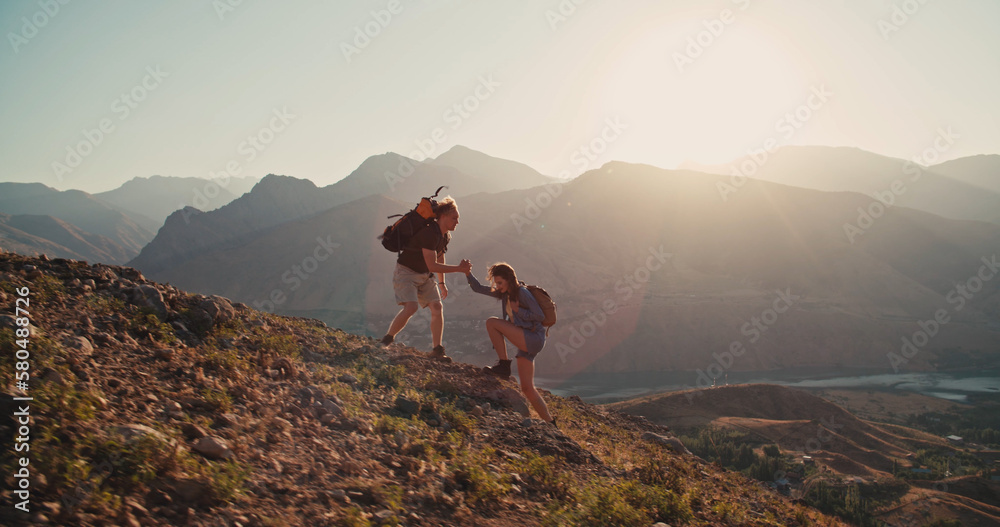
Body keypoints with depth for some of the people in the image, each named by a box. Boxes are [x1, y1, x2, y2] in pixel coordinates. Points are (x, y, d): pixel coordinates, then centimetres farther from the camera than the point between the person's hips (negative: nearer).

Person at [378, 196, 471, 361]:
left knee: (437, 307, -5)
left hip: (424, 275, 9)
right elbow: (432, 265, -30)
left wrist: (442, 283, 23)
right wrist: (459, 268, -26)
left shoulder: (445, 235, 3)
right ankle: (387, 340, -5)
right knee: (411, 307, -26)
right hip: (406, 272, -9)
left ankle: (437, 350, 0)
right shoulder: (430, 233, -28)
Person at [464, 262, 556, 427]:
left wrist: (517, 309, -13)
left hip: (533, 338, -9)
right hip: (525, 343, 9)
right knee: (527, 388, 5)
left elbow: (540, 316, -16)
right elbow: (478, 288, 14)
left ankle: (503, 365, -11)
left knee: (492, 322, -15)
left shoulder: (523, 293, -12)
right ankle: (550, 422, 10)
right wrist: (467, 272, 0)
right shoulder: (504, 293, 12)